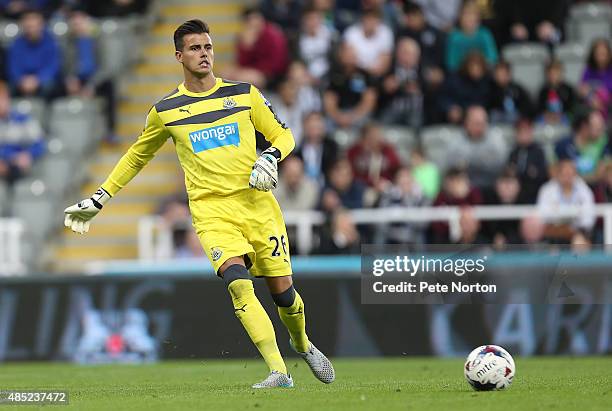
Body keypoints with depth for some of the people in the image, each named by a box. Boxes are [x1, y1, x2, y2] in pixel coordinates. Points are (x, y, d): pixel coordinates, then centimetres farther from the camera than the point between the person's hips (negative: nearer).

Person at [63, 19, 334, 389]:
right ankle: (279, 373, -26)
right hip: (211, 210, -1)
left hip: (257, 202, 1)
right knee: (238, 282, -24)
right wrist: (100, 198, 21)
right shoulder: (165, 111, 7)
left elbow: (282, 134, 14)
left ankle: (302, 345, 36)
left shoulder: (244, 94, 7)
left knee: (282, 290, 2)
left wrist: (270, 158, -8)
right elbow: (137, 156, 22)